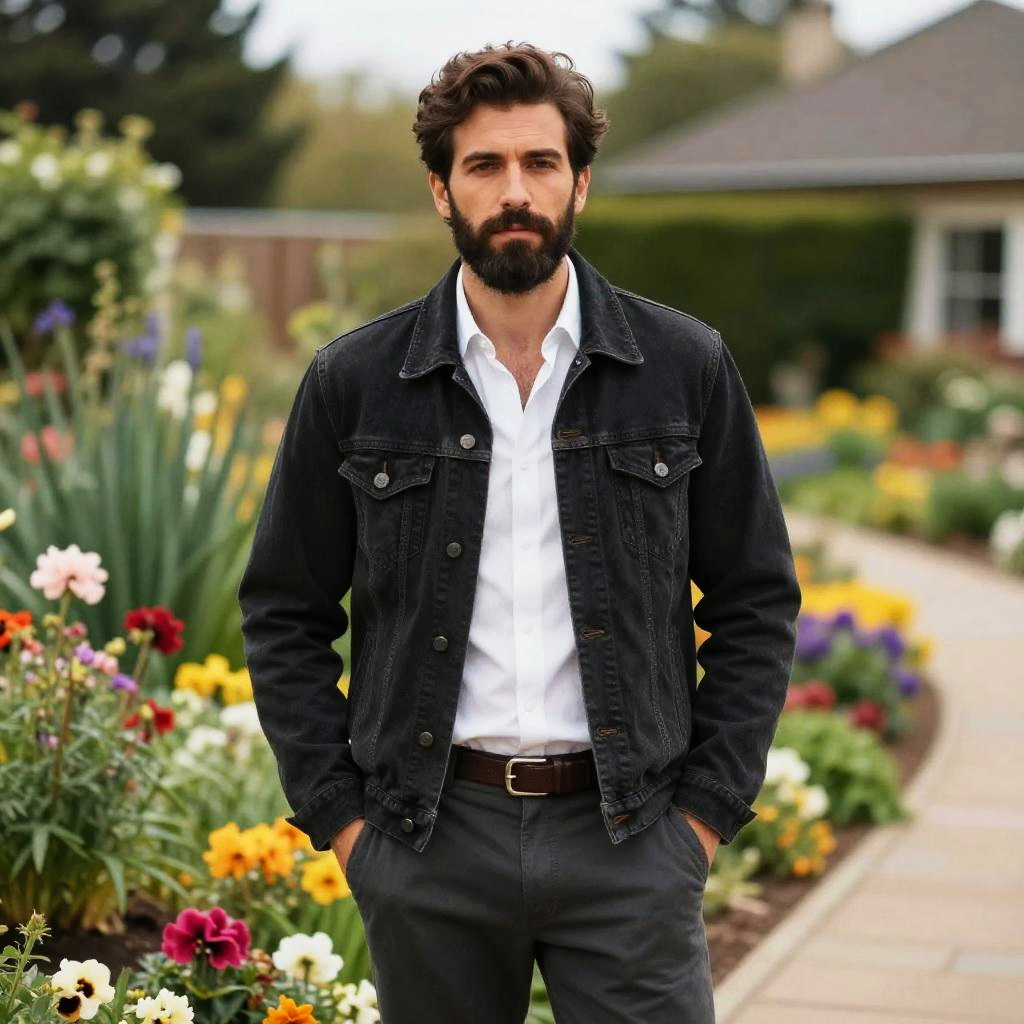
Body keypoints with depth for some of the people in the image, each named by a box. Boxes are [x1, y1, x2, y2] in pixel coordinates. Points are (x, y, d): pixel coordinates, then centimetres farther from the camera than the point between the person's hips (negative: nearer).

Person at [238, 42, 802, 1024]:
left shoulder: (686, 368, 2)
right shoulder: (353, 382, 1)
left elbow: (756, 602, 6)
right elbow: (284, 615, 7)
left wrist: (707, 807, 0)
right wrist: (340, 815, 0)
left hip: (627, 836, 0)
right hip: (429, 843, 1)